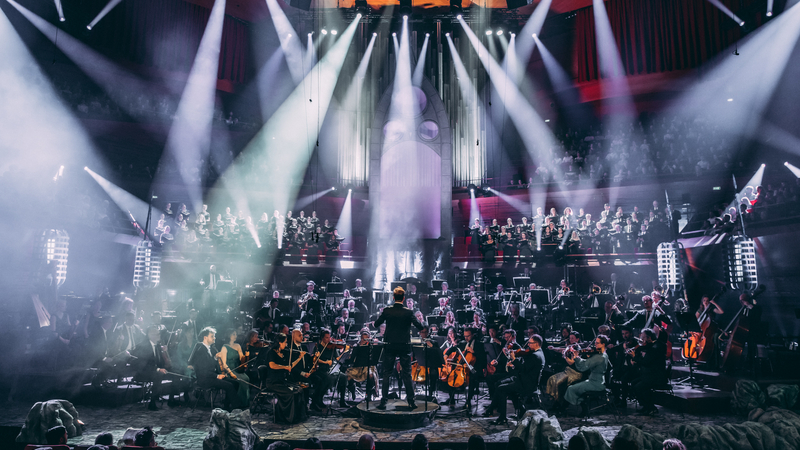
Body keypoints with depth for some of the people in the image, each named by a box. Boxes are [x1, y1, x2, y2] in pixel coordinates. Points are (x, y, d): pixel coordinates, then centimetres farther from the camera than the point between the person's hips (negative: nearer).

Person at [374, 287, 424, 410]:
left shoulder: (387, 311, -6)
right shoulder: (408, 312, -10)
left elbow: (377, 323, 5)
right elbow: (420, 327, -12)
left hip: (389, 347, 1)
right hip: (404, 347, -1)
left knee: (386, 374, 9)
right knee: (407, 374, 8)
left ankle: (383, 402, 9)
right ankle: (411, 401, 10)